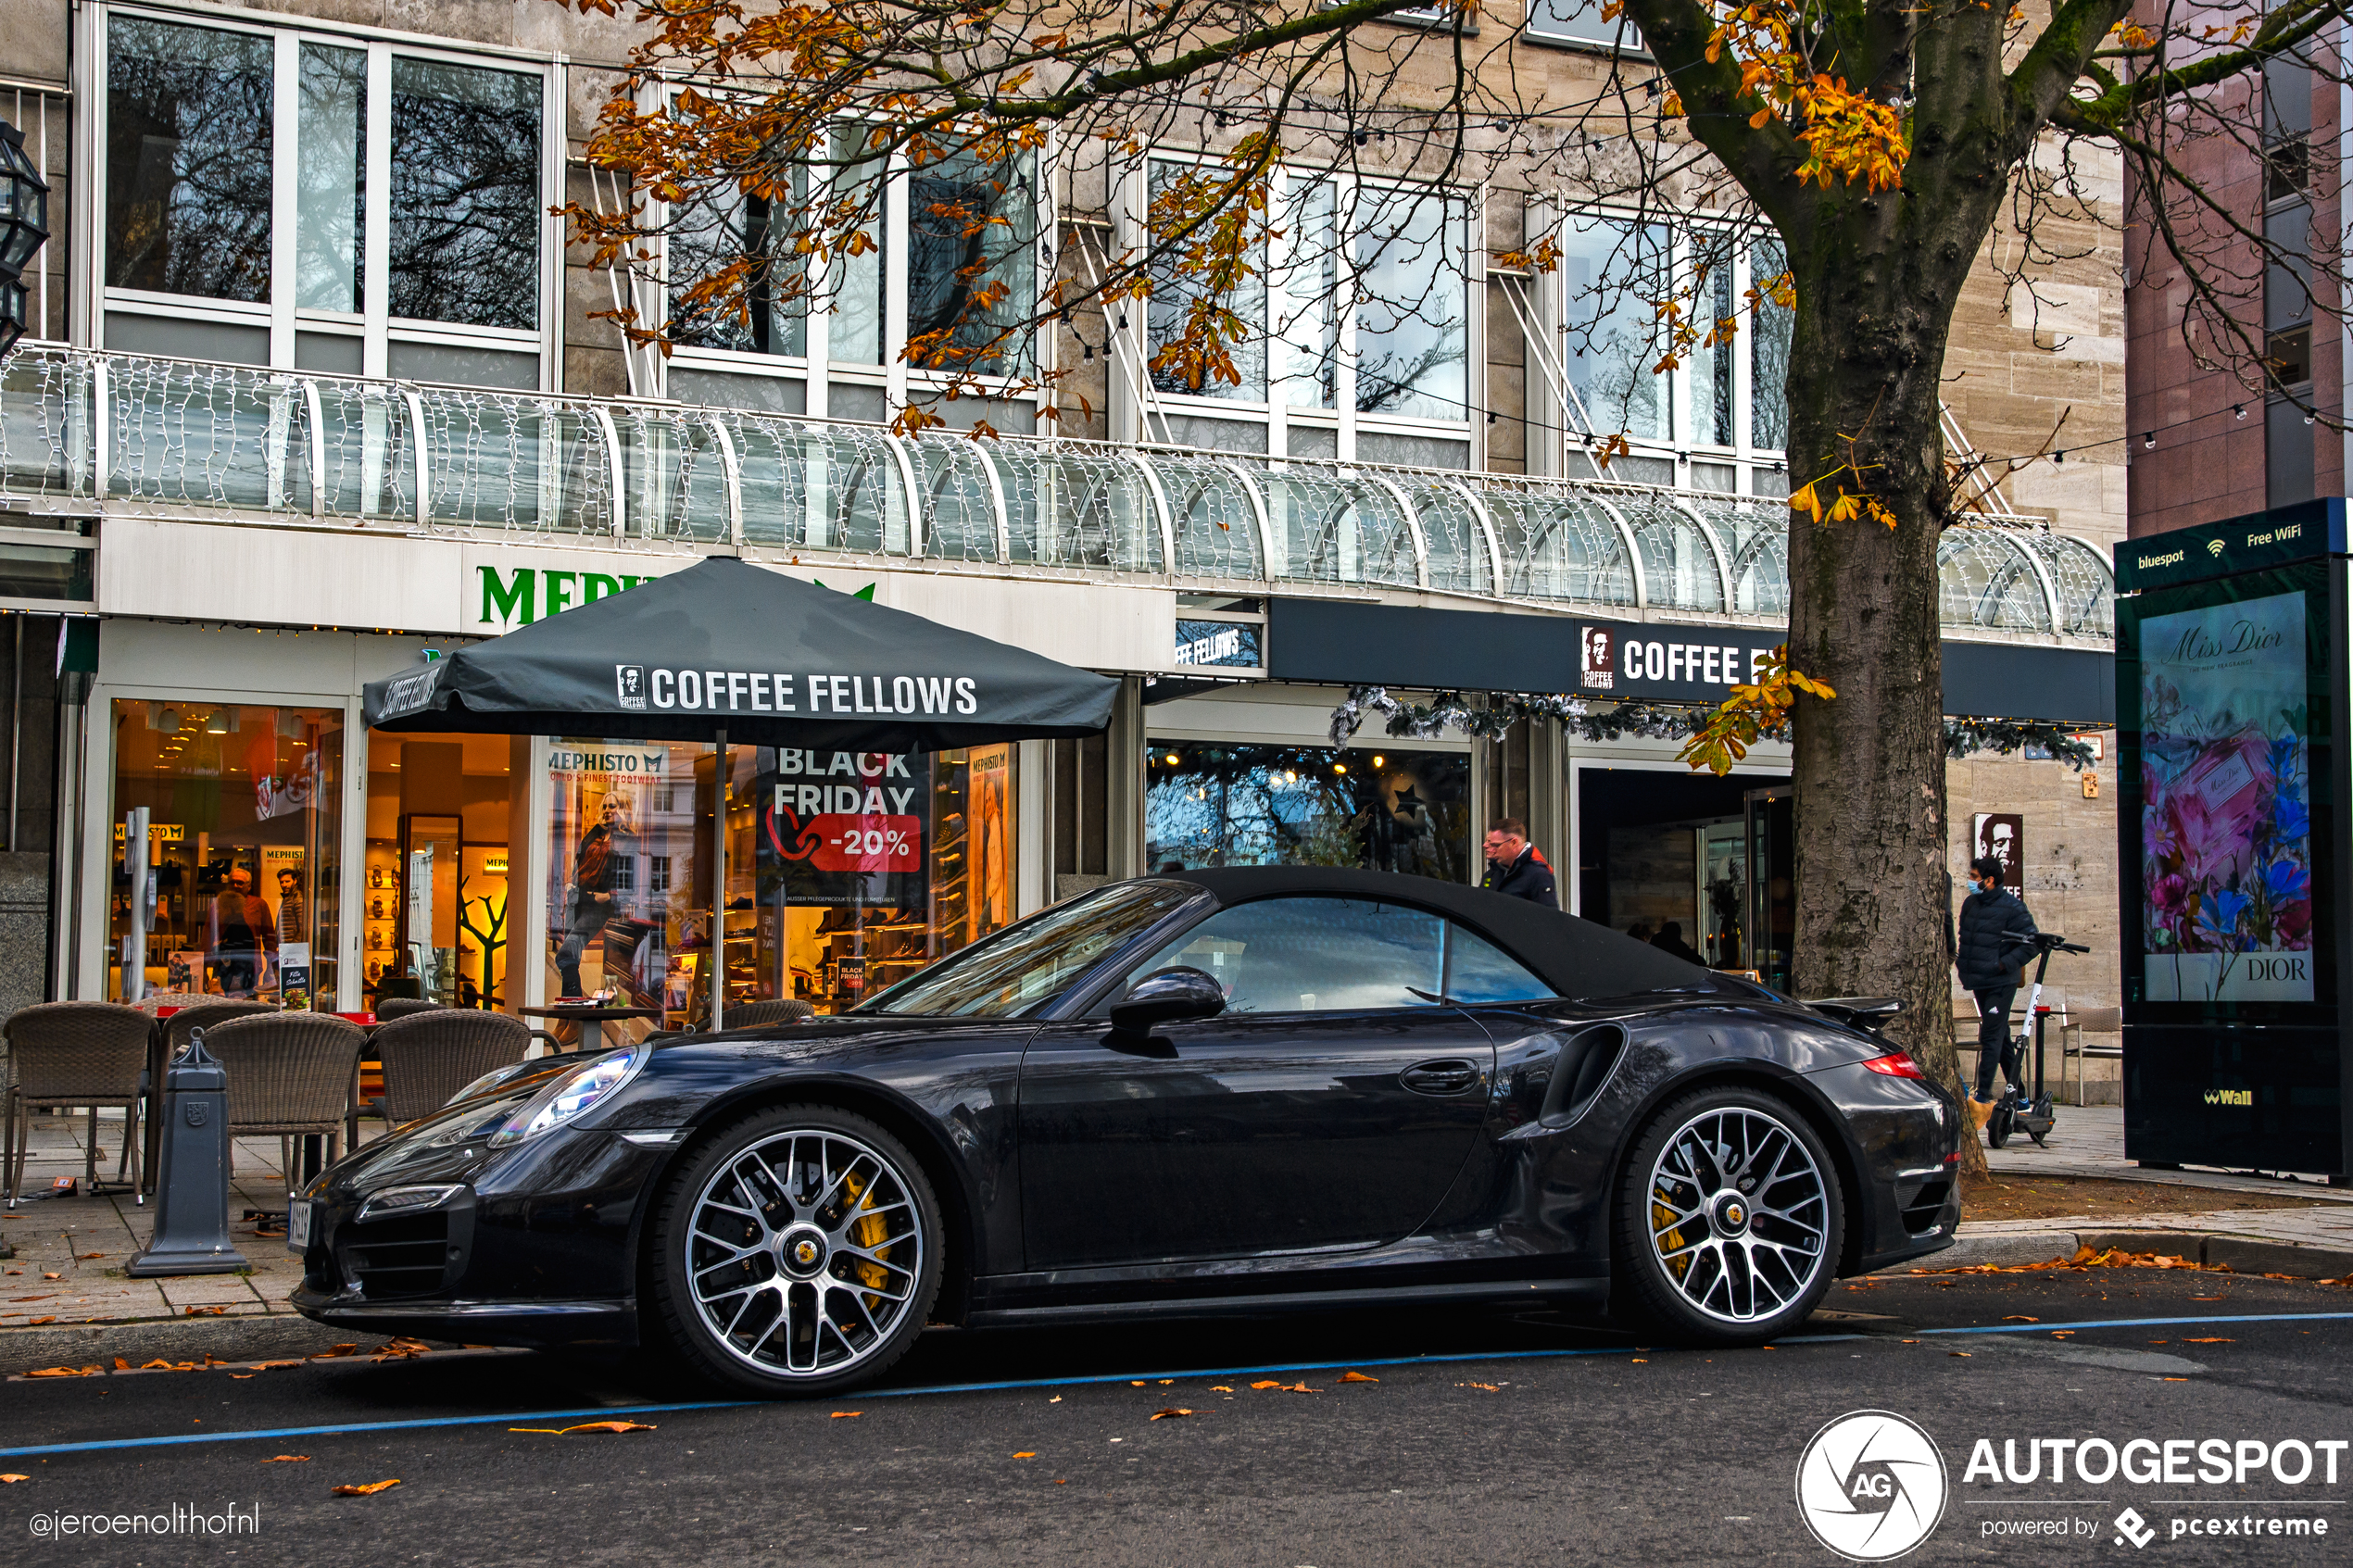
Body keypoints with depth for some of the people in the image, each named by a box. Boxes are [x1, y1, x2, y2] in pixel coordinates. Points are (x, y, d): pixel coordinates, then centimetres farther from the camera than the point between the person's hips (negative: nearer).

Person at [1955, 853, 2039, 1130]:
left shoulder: (2011, 907, -12)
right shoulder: (1970, 904, 9)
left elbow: (2030, 943, -12)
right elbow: (1963, 937, 24)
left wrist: (2003, 964, -17)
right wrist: (1962, 962, 11)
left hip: (2001, 983, -7)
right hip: (1979, 982, 7)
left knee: (1991, 1038, -11)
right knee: (2000, 1037, 14)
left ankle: (1983, 1099, -12)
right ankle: (2018, 1091, 24)